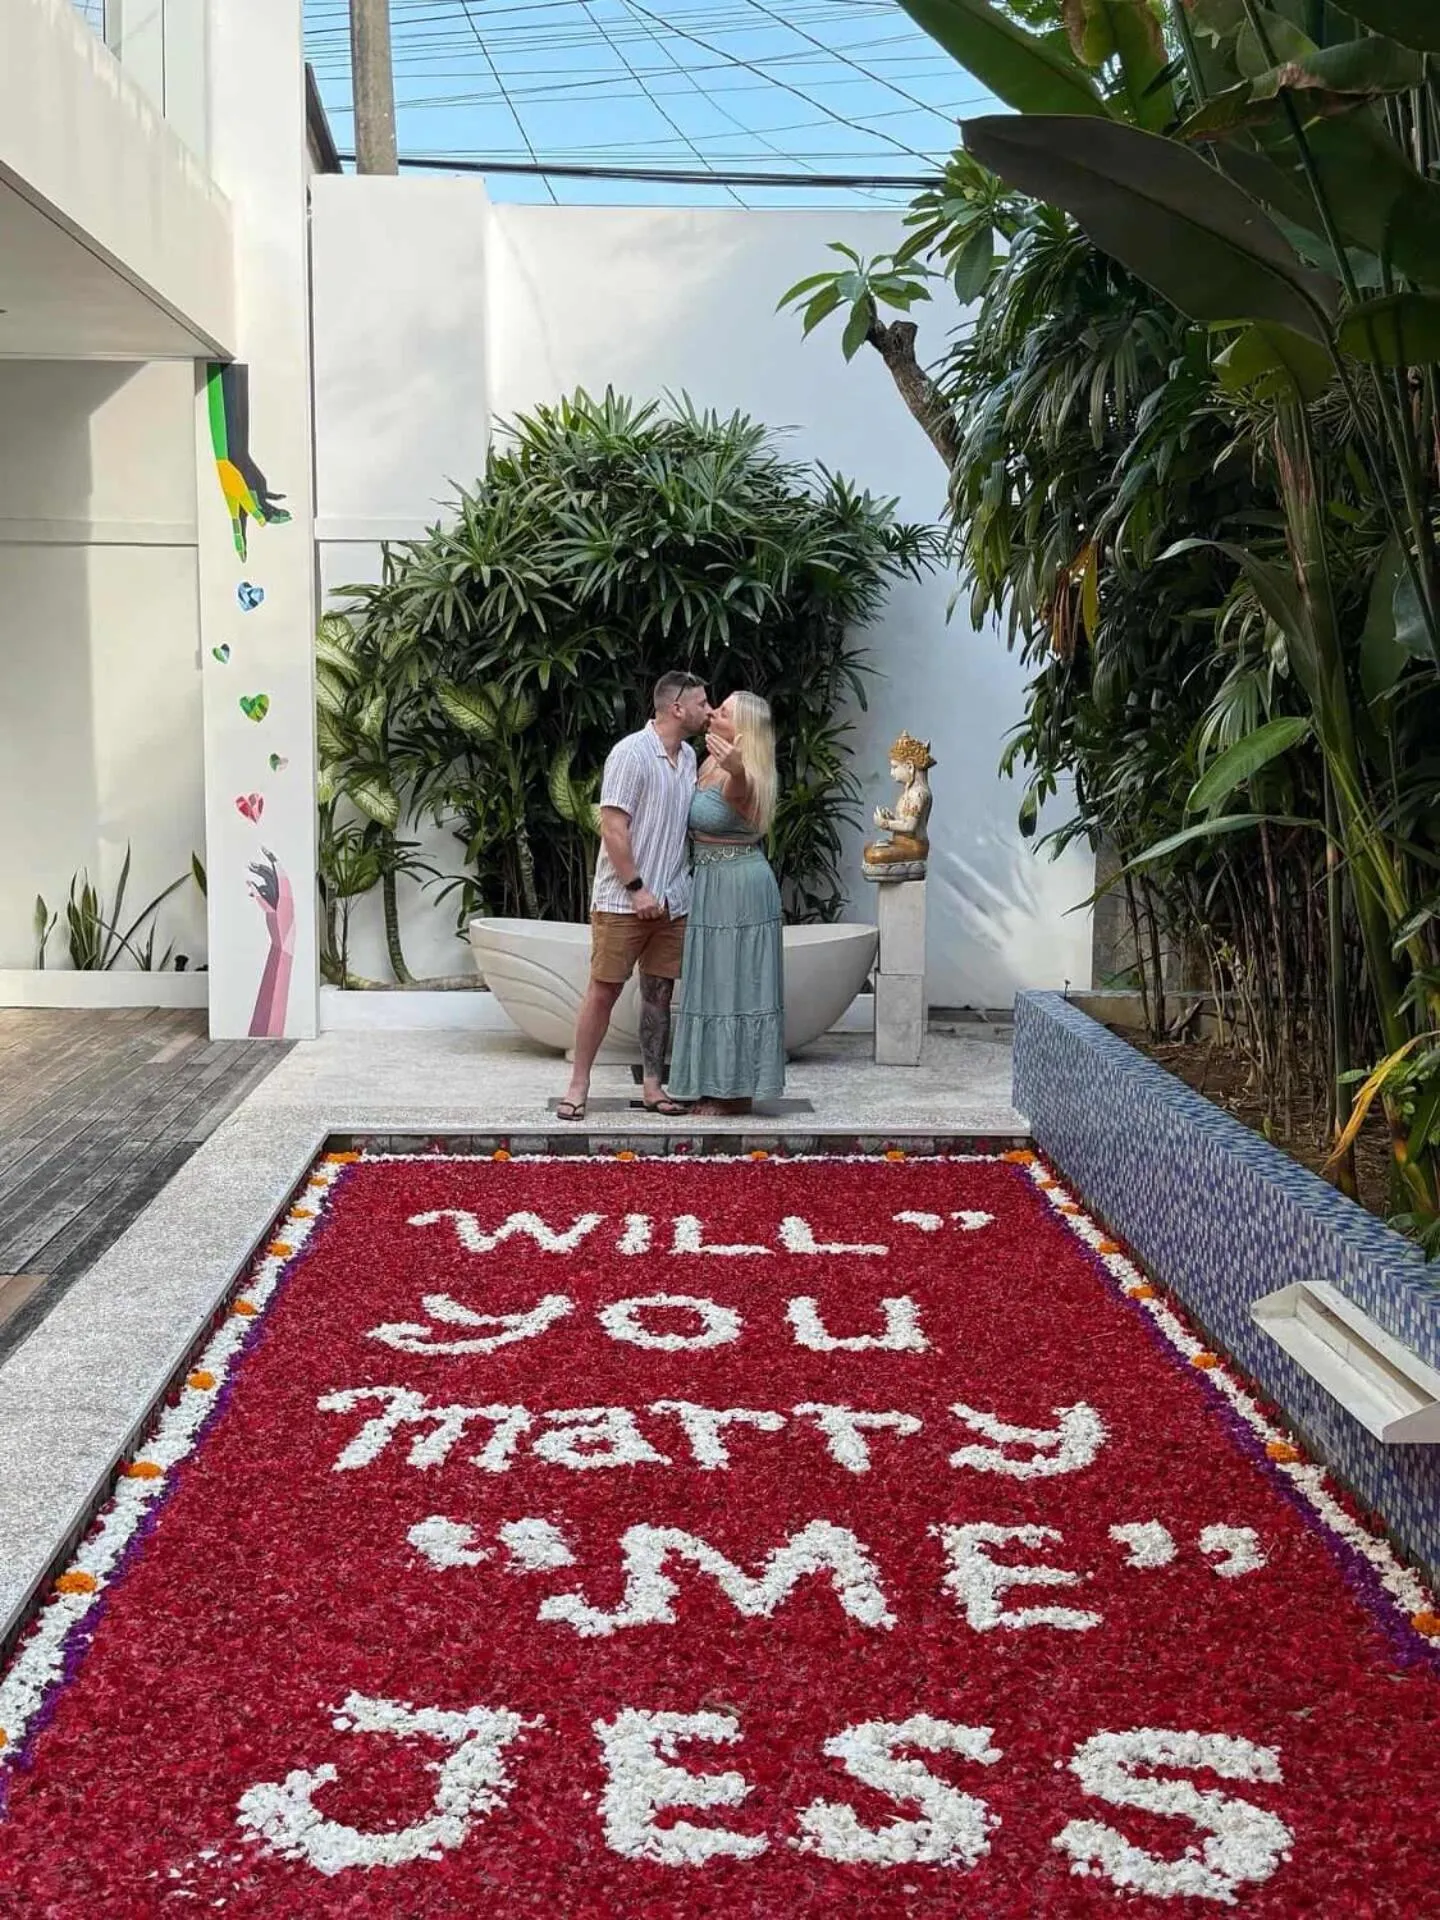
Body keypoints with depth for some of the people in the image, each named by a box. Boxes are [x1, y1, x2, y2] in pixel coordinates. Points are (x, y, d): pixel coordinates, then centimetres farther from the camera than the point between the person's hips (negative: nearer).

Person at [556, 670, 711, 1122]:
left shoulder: (688, 756, 11)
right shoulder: (632, 753, -12)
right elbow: (613, 826, -16)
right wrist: (637, 888, -17)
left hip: (672, 902, 7)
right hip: (623, 900, -7)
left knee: (659, 993, 9)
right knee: (603, 991, -1)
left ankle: (653, 1085, 16)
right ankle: (578, 1084, 7)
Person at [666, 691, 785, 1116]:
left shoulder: (739, 777, -19)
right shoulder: (711, 764, 8)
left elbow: (740, 788, -47)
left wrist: (736, 768, -66)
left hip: (738, 885, -10)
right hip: (711, 884, 10)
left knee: (734, 981, -3)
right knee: (717, 982, 13)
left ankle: (737, 1092, 4)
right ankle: (721, 1087, 21)